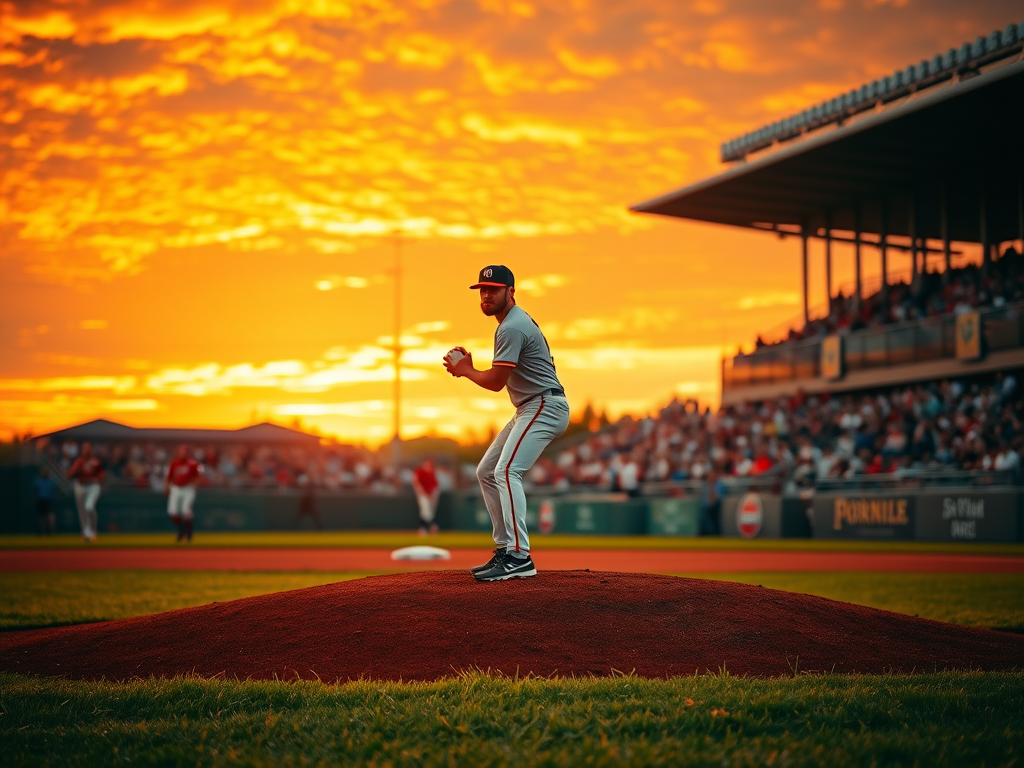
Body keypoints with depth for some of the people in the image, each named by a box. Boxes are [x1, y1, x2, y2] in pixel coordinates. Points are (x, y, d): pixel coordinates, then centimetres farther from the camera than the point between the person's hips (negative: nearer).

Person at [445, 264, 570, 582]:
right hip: (528, 410, 11)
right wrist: (466, 368, 4)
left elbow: (496, 381, -19)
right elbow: (501, 378, 18)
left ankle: (519, 557, -28)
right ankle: (505, 549, 14)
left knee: (506, 472, -23)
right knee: (486, 472, 12)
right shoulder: (516, 321, 17)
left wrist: (463, 369, -2)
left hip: (544, 407, -11)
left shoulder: (512, 327, -17)